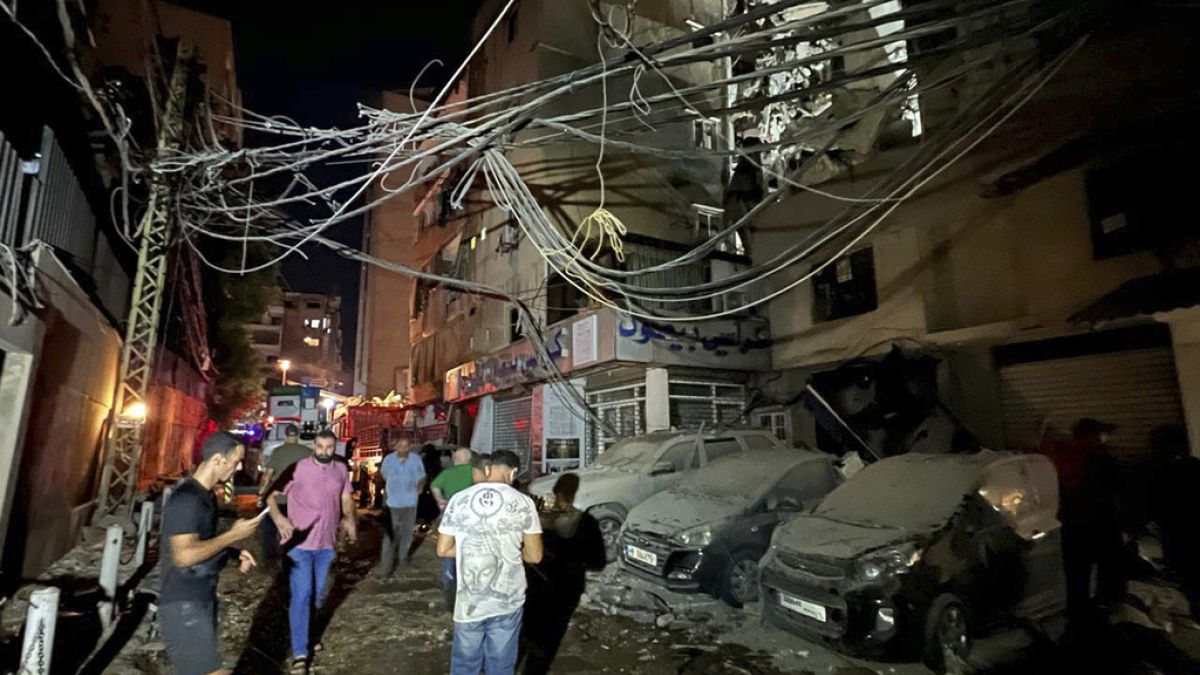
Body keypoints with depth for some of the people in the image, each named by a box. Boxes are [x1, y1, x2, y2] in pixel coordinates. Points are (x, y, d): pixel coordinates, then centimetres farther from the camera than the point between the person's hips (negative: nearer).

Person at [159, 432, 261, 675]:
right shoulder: (186, 498, -20)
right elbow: (184, 555, -28)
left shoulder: (205, 495, 10)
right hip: (184, 607, -9)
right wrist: (234, 534, -19)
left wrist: (234, 553, 6)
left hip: (203, 601, 9)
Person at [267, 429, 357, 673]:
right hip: (300, 543, -4)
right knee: (301, 594, -6)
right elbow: (272, 494, -12)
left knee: (319, 593, 19)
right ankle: (299, 652, 4)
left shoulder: (341, 470, 2)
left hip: (326, 543, 5)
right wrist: (278, 517, -28)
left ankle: (309, 632, 42)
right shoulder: (297, 468, -12)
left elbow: (346, 500, 10)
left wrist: (349, 520, -7)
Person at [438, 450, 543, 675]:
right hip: (508, 600, 0)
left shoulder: (459, 500, -5)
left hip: (469, 602, 1)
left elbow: (443, 549, 0)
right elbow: (534, 555, -4)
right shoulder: (523, 502, -8)